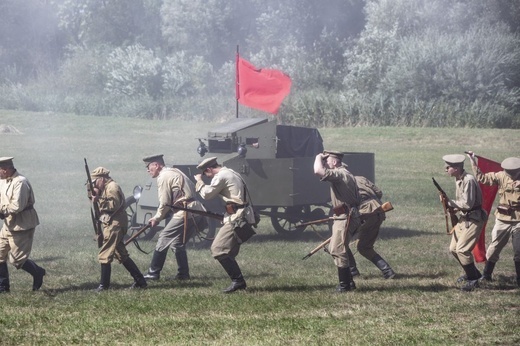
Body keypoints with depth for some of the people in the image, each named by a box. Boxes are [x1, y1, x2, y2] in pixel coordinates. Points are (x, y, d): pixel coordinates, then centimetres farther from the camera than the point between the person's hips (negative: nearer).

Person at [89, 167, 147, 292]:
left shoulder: (112, 187, -12)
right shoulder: (106, 188, 20)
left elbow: (114, 205, -22)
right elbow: (105, 207, 18)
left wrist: (99, 200, -22)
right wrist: (96, 196, 4)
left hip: (114, 225, -11)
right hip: (112, 225, 11)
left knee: (104, 256, -9)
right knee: (122, 255, 13)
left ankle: (104, 285, -7)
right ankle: (140, 281, 15)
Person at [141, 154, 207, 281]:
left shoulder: (163, 177, -8)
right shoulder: (174, 172, 22)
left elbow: (165, 203, -11)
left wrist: (157, 218, 5)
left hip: (185, 212, -9)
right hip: (196, 212, 9)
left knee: (164, 239, -4)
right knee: (177, 243, 17)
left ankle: (153, 273, -2)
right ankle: (183, 274, 17)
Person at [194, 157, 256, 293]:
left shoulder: (221, 176, -11)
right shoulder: (231, 173, 20)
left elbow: (207, 194, -7)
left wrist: (199, 181, 7)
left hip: (236, 218, -11)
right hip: (243, 216, 11)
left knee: (218, 249, -12)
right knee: (228, 252, 15)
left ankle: (238, 280, -14)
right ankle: (239, 282, 15)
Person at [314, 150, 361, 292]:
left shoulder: (340, 174, -16)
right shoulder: (344, 174, 17)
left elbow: (318, 171, -31)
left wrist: (318, 158, -12)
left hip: (345, 217, -11)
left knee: (338, 250, -8)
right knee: (334, 249, 15)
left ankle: (344, 285, -2)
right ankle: (349, 281, 20)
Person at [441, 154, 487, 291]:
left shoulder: (468, 180, -22)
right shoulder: (458, 180, 8)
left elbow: (467, 204, -24)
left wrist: (450, 203, -14)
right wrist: (453, 206, -1)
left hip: (474, 219, -10)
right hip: (463, 218, 10)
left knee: (462, 249, -15)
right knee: (453, 249, 12)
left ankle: (473, 280, -2)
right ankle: (471, 273, 29)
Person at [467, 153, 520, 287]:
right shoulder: (501, 176, -1)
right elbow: (481, 177, 3)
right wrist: (473, 161, 0)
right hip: (503, 220, 2)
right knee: (494, 248, 10)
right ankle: (486, 275, 25)